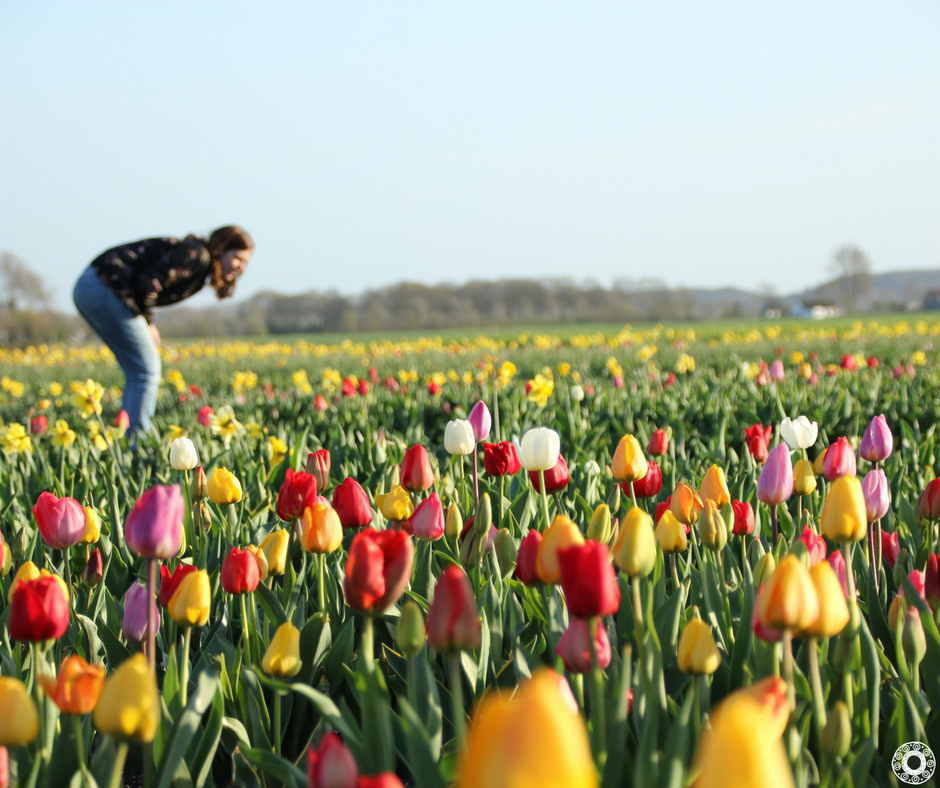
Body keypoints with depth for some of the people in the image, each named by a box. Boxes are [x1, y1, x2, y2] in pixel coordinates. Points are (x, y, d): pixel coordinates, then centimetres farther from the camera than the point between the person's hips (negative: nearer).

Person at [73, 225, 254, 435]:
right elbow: (148, 282, -20)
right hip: (106, 289, -10)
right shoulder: (197, 255, -12)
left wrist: (145, 321, 0)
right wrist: (147, 322, -6)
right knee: (146, 370, -7)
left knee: (137, 372, 14)